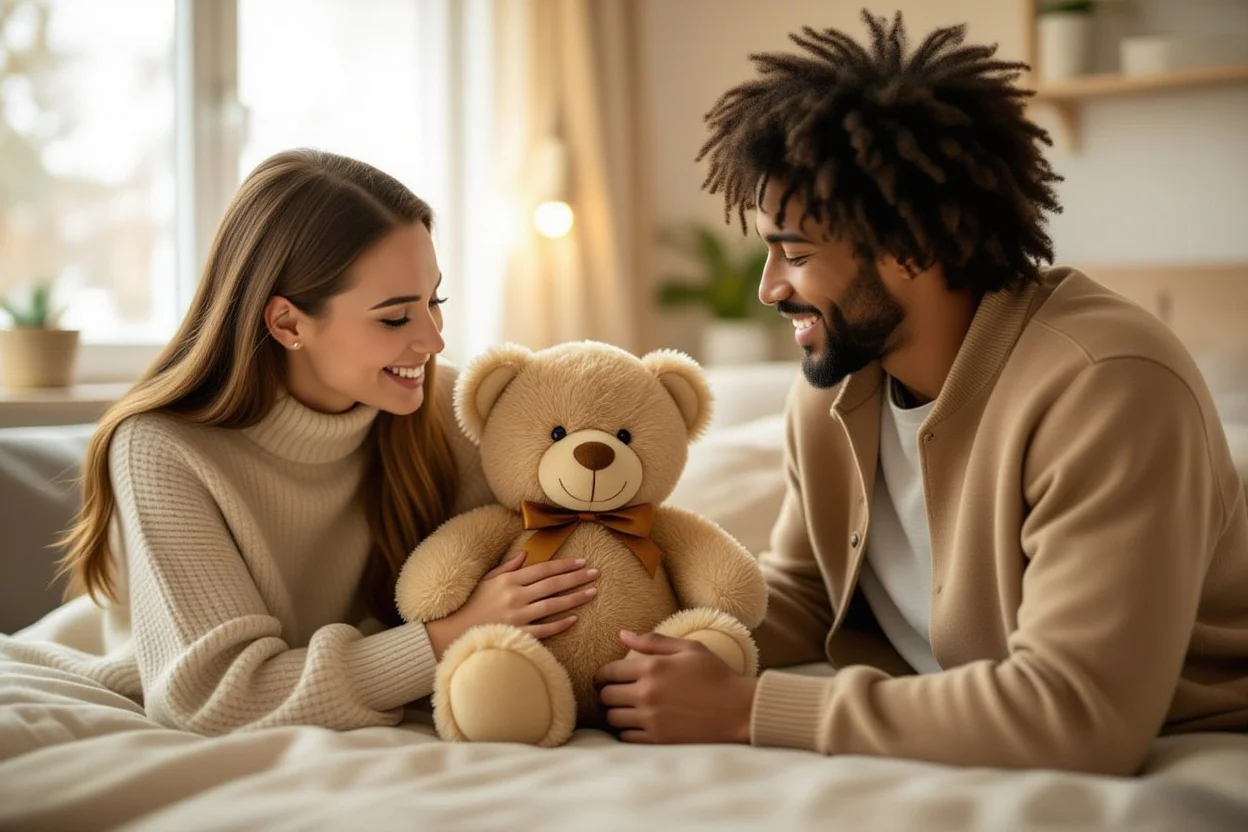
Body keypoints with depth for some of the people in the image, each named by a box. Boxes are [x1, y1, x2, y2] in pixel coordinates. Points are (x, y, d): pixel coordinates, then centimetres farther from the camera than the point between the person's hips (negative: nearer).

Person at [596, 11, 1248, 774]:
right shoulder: (833, 381, -2)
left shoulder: (1105, 390, -24)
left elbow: (1075, 715, -30)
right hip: (944, 755, 5)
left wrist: (745, 708, -26)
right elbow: (799, 595, 9)